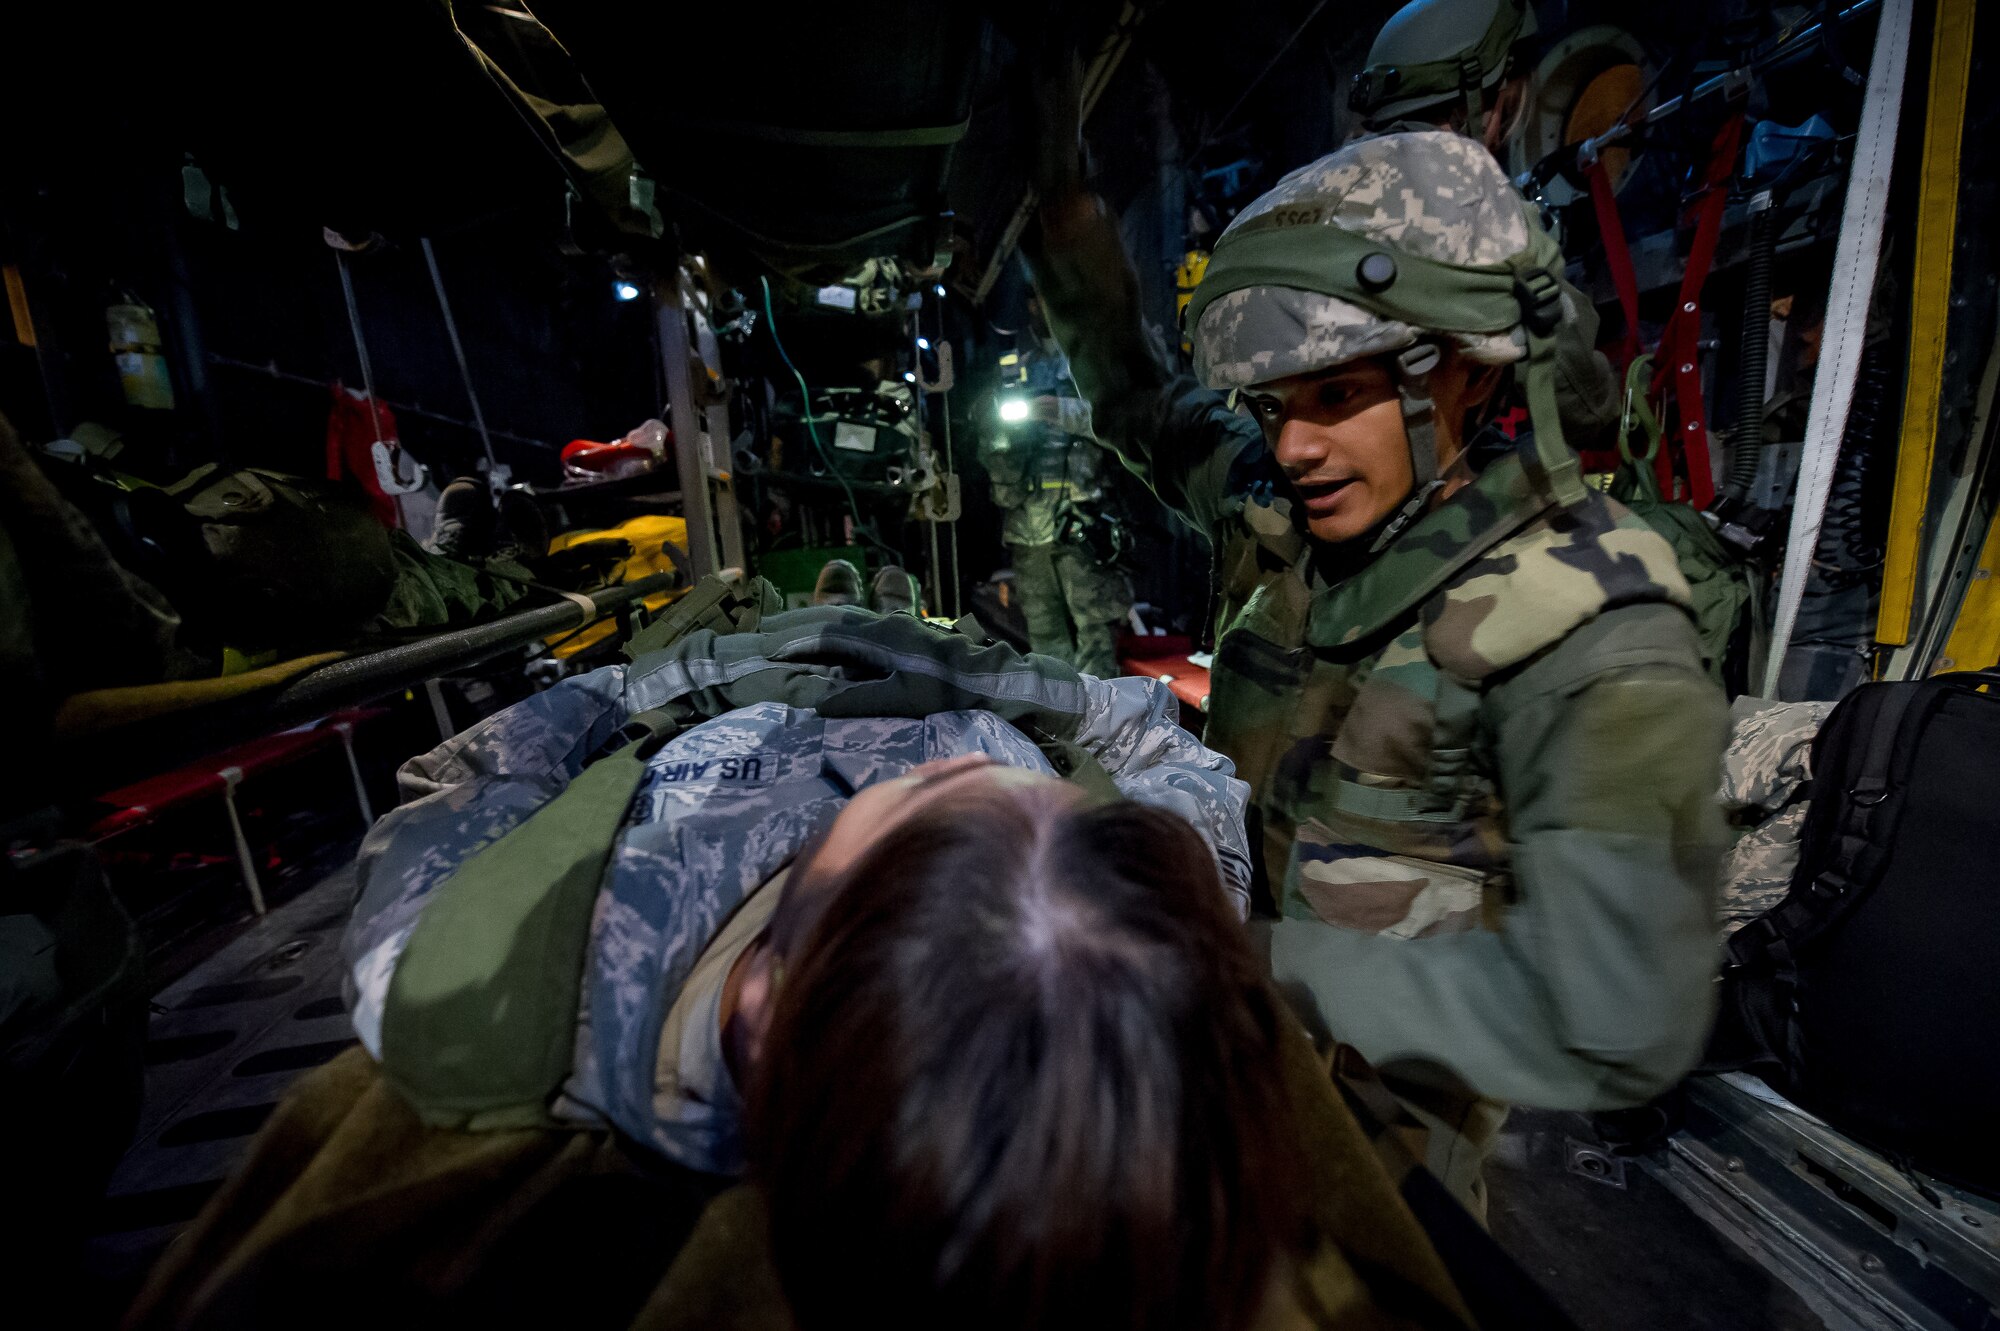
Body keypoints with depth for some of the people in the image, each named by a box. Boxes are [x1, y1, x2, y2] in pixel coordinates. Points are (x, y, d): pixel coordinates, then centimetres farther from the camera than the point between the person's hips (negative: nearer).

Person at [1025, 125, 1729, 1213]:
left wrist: (1264, 961, -31)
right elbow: (1143, 411, 8)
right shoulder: (1279, 512, -9)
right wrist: (1072, 240, 1)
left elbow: (1616, 1025, -31)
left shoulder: (1590, 641, -26)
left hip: (1387, 1084, -5)